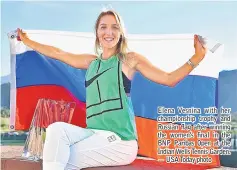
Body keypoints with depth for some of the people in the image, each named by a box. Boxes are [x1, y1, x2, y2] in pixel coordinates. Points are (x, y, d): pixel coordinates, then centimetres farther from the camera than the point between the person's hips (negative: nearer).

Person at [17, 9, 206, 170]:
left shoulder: (130, 59, 3)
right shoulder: (91, 62, 17)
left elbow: (169, 79, -1)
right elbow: (57, 53, 26)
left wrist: (196, 58, -14)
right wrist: (27, 41, 32)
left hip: (120, 140, -5)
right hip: (94, 134, 5)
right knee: (57, 130, -21)